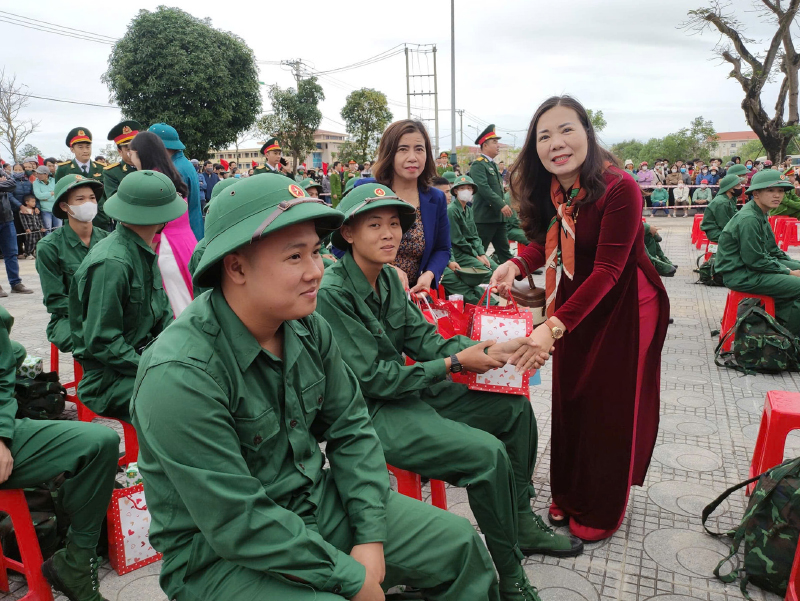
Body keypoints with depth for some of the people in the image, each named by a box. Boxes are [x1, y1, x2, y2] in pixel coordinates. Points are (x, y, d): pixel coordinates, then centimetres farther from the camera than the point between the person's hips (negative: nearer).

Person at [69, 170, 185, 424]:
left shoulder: (143, 252, 8)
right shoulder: (112, 263, -22)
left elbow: (163, 312, 15)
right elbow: (102, 342, -20)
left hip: (143, 357, 9)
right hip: (108, 377, -9)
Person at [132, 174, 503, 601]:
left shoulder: (308, 328, -6)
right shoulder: (180, 375, -27)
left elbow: (351, 428, 2)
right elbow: (239, 522, -26)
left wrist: (371, 537, -6)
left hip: (315, 501, 6)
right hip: (220, 552, -6)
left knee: (458, 543, 6)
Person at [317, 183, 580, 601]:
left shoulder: (387, 275, 4)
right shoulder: (333, 292, -20)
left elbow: (422, 338, 6)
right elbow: (373, 378, -21)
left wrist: (493, 349, -8)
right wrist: (456, 363, -17)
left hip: (409, 390, 9)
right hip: (372, 411, -9)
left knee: (516, 408, 9)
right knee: (487, 453, -23)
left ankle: (522, 521, 25)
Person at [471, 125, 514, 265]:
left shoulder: (493, 164, 19)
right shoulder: (478, 164, -10)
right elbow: (483, 188, -22)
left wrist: (504, 206, 16)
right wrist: (502, 205, -23)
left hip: (498, 216, 9)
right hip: (485, 216, -9)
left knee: (504, 250, 10)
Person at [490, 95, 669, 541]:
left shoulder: (620, 189, -26)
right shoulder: (550, 191, -5)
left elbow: (607, 271, -30)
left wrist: (555, 325, -39)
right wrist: (516, 265, -17)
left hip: (624, 307, -6)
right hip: (575, 303, 6)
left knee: (611, 409, 6)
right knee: (569, 400, 13)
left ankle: (602, 512, 28)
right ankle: (569, 496, 35)